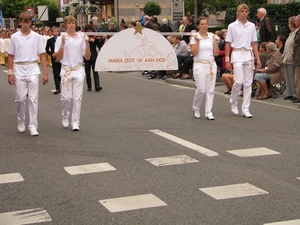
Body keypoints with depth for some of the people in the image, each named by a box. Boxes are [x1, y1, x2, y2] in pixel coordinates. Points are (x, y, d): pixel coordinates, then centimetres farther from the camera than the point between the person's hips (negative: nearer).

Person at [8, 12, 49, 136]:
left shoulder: (36, 37, 1)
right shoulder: (14, 37, 2)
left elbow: (42, 55, 2)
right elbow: (11, 57, 5)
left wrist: (45, 73, -3)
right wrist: (10, 73, -1)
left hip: (33, 70, 0)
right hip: (19, 70, 1)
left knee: (33, 99, -3)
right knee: (20, 99, 5)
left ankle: (33, 126, 1)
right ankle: (21, 122, 27)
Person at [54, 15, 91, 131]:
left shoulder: (81, 37, 4)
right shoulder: (61, 38, 1)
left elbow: (87, 57, 2)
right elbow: (58, 57, -3)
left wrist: (87, 43, -10)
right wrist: (62, 44, -13)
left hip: (78, 70, 1)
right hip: (66, 70, -1)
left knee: (77, 98, 0)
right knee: (66, 97, 0)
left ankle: (75, 122, 7)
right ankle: (65, 117, 27)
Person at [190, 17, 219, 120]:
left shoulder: (211, 37, 8)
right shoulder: (195, 37, -1)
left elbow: (216, 53, 6)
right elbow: (193, 53, -11)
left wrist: (215, 41, -4)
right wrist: (197, 41, -16)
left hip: (211, 65, 4)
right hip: (200, 65, -3)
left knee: (210, 90, 0)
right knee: (201, 89, -7)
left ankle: (208, 112, 5)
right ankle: (196, 109, 18)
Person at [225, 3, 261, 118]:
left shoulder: (251, 26, 9)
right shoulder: (232, 26, 1)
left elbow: (254, 44, 11)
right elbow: (228, 44, 1)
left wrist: (258, 59, 4)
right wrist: (227, 60, -5)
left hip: (249, 55, 3)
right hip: (237, 55, -3)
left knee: (248, 83, 2)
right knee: (239, 81, -14)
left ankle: (245, 109, 7)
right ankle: (233, 102, 12)